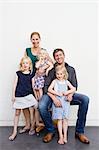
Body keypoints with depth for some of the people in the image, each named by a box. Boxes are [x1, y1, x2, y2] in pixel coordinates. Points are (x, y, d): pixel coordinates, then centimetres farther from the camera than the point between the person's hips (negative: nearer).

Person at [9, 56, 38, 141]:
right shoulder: (18, 73, 2)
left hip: (28, 95, 0)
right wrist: (13, 95, -1)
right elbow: (15, 84, 3)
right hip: (19, 96, 0)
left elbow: (33, 86, 4)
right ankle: (15, 131, 16)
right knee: (17, 113, 7)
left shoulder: (31, 74, 2)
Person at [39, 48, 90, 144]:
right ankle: (50, 131, -6)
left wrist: (70, 94, -17)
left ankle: (79, 131, -11)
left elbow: (74, 86, 7)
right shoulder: (51, 70, -2)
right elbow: (46, 87, -8)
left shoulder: (71, 70, 7)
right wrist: (54, 98, -25)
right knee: (41, 106, -34)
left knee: (85, 99, -22)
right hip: (52, 94, -2)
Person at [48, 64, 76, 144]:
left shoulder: (66, 82, 11)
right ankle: (61, 136, 3)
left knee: (65, 118, 1)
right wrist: (57, 93, -15)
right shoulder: (55, 81, 4)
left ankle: (65, 135, 9)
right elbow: (49, 89, -8)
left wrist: (68, 92, -11)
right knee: (59, 119, -3)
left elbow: (74, 89, 6)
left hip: (65, 101, 2)